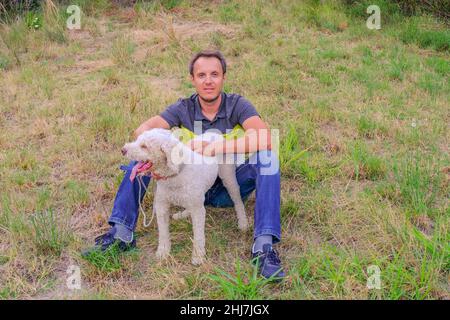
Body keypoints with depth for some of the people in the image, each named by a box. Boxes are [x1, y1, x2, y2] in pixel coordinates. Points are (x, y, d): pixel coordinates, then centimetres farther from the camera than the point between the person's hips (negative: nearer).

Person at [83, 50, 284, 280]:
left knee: (267, 156, -29)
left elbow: (264, 138, -31)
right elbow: (142, 130, -19)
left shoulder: (237, 105, -12)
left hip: (229, 188, -2)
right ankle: (121, 233, -19)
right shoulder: (184, 108, -5)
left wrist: (215, 148, -38)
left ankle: (263, 246, -36)